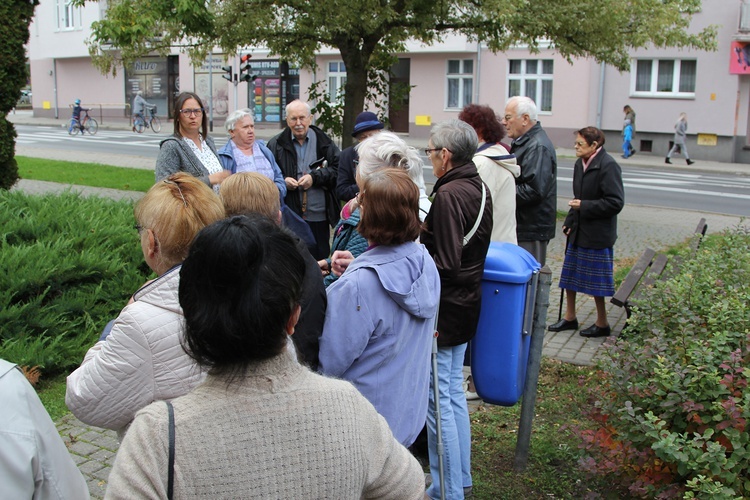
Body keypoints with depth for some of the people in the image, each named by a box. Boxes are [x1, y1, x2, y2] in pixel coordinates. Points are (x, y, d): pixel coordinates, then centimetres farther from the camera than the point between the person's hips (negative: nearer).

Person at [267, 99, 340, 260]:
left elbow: (338, 168, 0)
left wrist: (315, 177, -11)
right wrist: (283, 181, -10)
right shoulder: (276, 144, 5)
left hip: (318, 216, 0)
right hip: (289, 216, 0)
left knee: (320, 259, 7)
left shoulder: (323, 142, 5)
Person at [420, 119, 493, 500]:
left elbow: (444, 263, -25)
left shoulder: (448, 195, -21)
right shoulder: (479, 188, 8)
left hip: (444, 308, -10)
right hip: (467, 303, 10)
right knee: (454, 391, 20)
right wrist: (426, 230, 5)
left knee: (438, 400, 1)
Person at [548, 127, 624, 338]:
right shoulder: (580, 164, 7)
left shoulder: (608, 166, -16)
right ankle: (569, 317, 27)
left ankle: (602, 323, 19)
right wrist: (569, 222, 11)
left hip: (597, 235, -8)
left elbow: (615, 202, -19)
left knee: (595, 281, 2)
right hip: (579, 232, 8)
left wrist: (584, 206, -19)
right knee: (570, 275, 13)